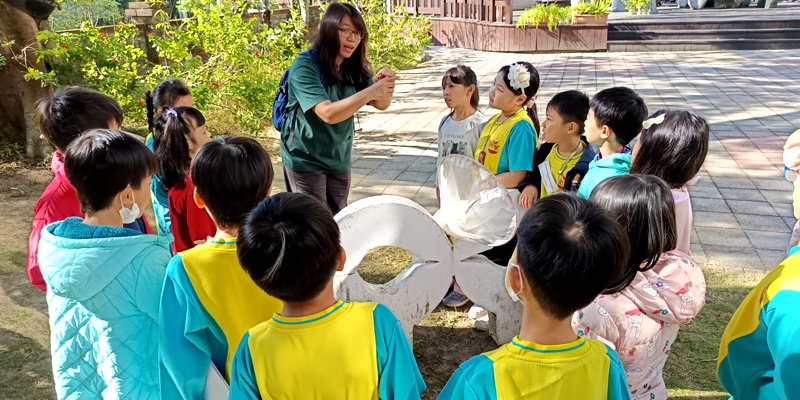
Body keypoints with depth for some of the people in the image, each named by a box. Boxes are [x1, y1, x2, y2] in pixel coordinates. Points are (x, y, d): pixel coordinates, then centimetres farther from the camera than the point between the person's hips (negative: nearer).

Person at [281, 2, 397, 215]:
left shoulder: (354, 67, 1)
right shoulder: (305, 65, -19)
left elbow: (381, 104, -4)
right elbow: (327, 113, -29)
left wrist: (384, 86, -25)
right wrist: (370, 92, -36)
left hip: (339, 160, 6)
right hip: (305, 160, -6)